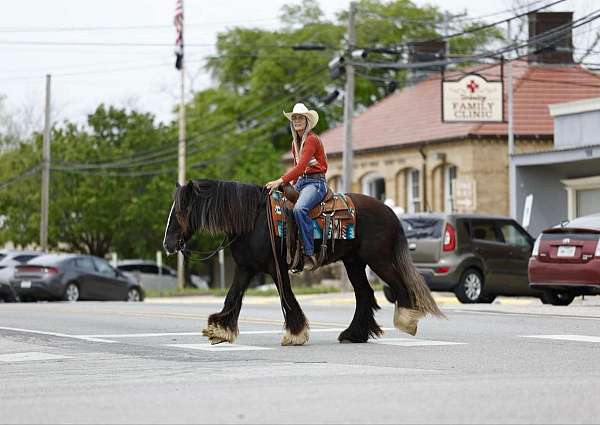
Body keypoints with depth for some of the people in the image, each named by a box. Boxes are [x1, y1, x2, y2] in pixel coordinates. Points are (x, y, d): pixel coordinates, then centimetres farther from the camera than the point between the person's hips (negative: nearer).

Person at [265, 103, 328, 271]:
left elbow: (301, 166, -22)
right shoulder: (295, 143, 17)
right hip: (300, 181, 10)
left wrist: (281, 181, -28)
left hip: (315, 182, -10)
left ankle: (309, 255, -34)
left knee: (299, 208, -35)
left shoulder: (312, 140, -11)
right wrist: (291, 184, 8)